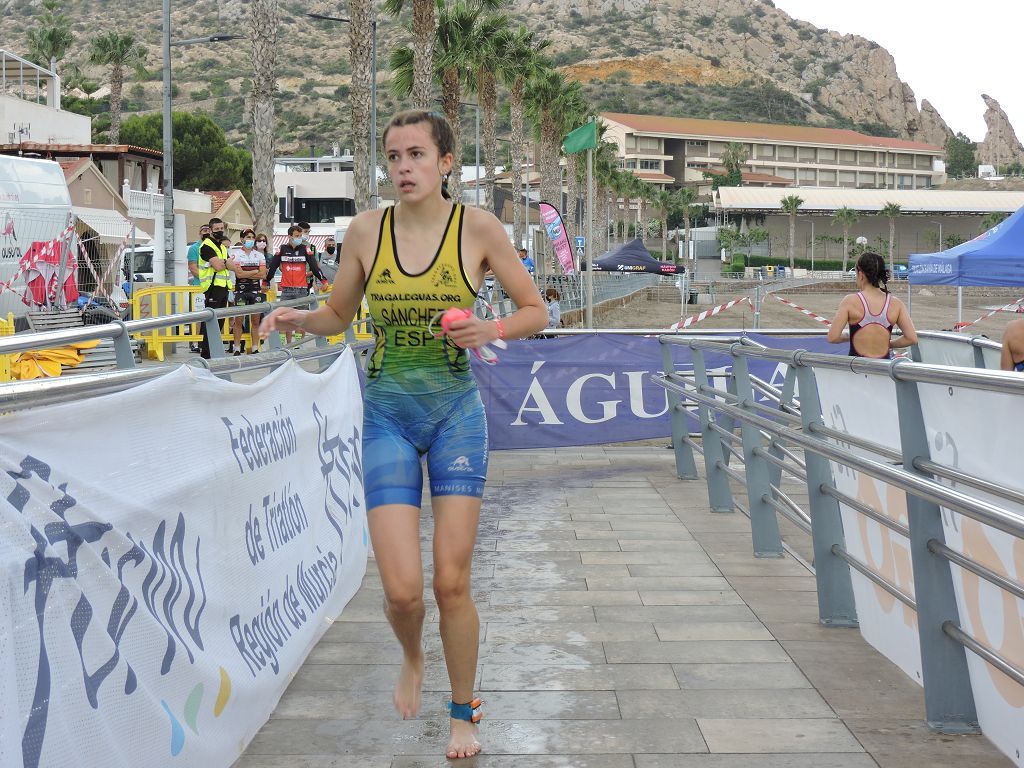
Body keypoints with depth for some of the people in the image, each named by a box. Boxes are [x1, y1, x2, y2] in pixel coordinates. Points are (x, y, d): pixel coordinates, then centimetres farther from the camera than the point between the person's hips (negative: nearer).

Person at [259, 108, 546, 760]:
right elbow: (338, 316, 13)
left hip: (456, 412, -1)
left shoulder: (479, 228, -5)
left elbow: (537, 311, 2)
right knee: (402, 589, -7)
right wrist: (297, 319, -8)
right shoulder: (366, 231, -1)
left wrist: (492, 329, -17)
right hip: (388, 415, 1)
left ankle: (465, 714, 23)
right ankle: (413, 658, 31)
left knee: (452, 583, -1)